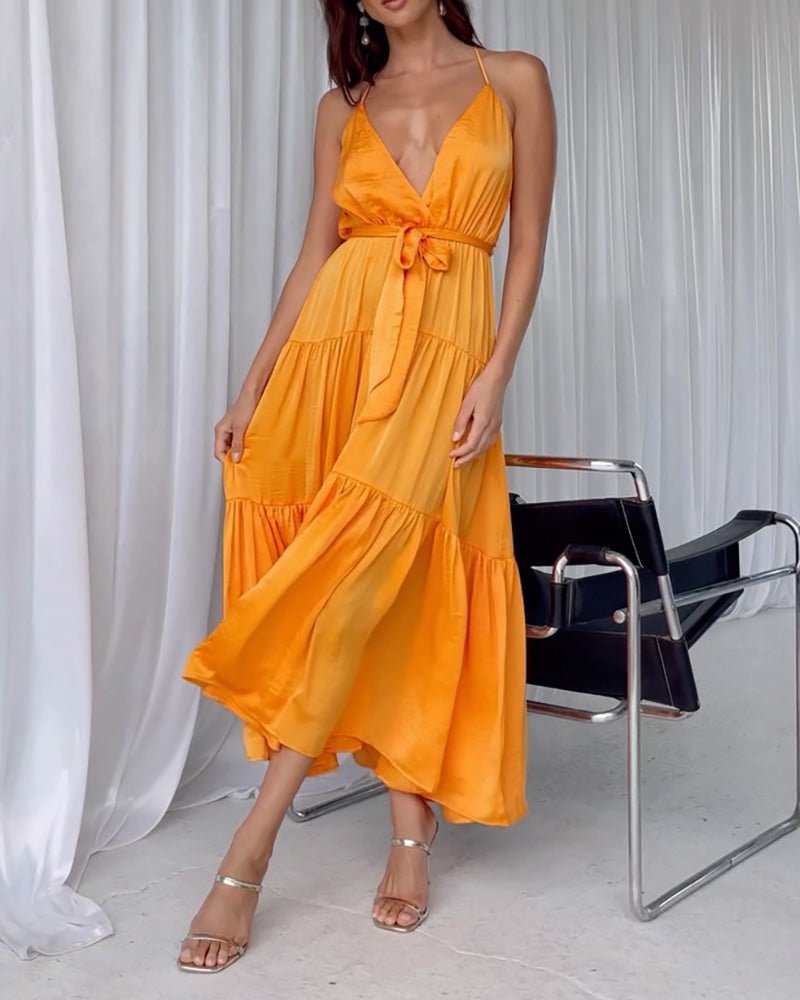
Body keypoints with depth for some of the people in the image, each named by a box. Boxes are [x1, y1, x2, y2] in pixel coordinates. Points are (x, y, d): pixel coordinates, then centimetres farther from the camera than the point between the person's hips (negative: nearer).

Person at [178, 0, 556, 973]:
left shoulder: (515, 81, 10)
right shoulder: (343, 107, 17)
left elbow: (528, 246, 5)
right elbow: (314, 252, 13)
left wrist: (496, 374, -8)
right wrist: (253, 385, 5)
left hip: (443, 354, -3)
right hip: (334, 349, 3)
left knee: (363, 574, -14)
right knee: (368, 591, -3)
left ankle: (248, 853, -5)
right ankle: (413, 829, 12)